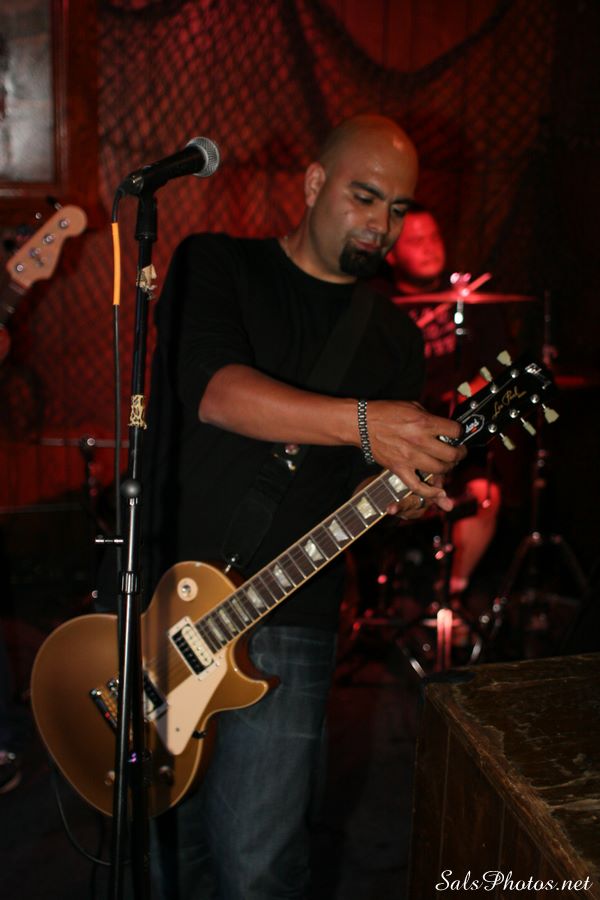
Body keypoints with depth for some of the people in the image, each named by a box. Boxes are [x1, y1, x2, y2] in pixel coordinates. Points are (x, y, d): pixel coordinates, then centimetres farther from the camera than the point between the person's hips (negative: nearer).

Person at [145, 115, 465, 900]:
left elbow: (362, 484, 7)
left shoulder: (395, 338, 9)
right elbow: (214, 390, -19)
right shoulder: (214, 264, 0)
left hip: (284, 623, 1)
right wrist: (363, 422, -31)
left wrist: (405, 491, -16)